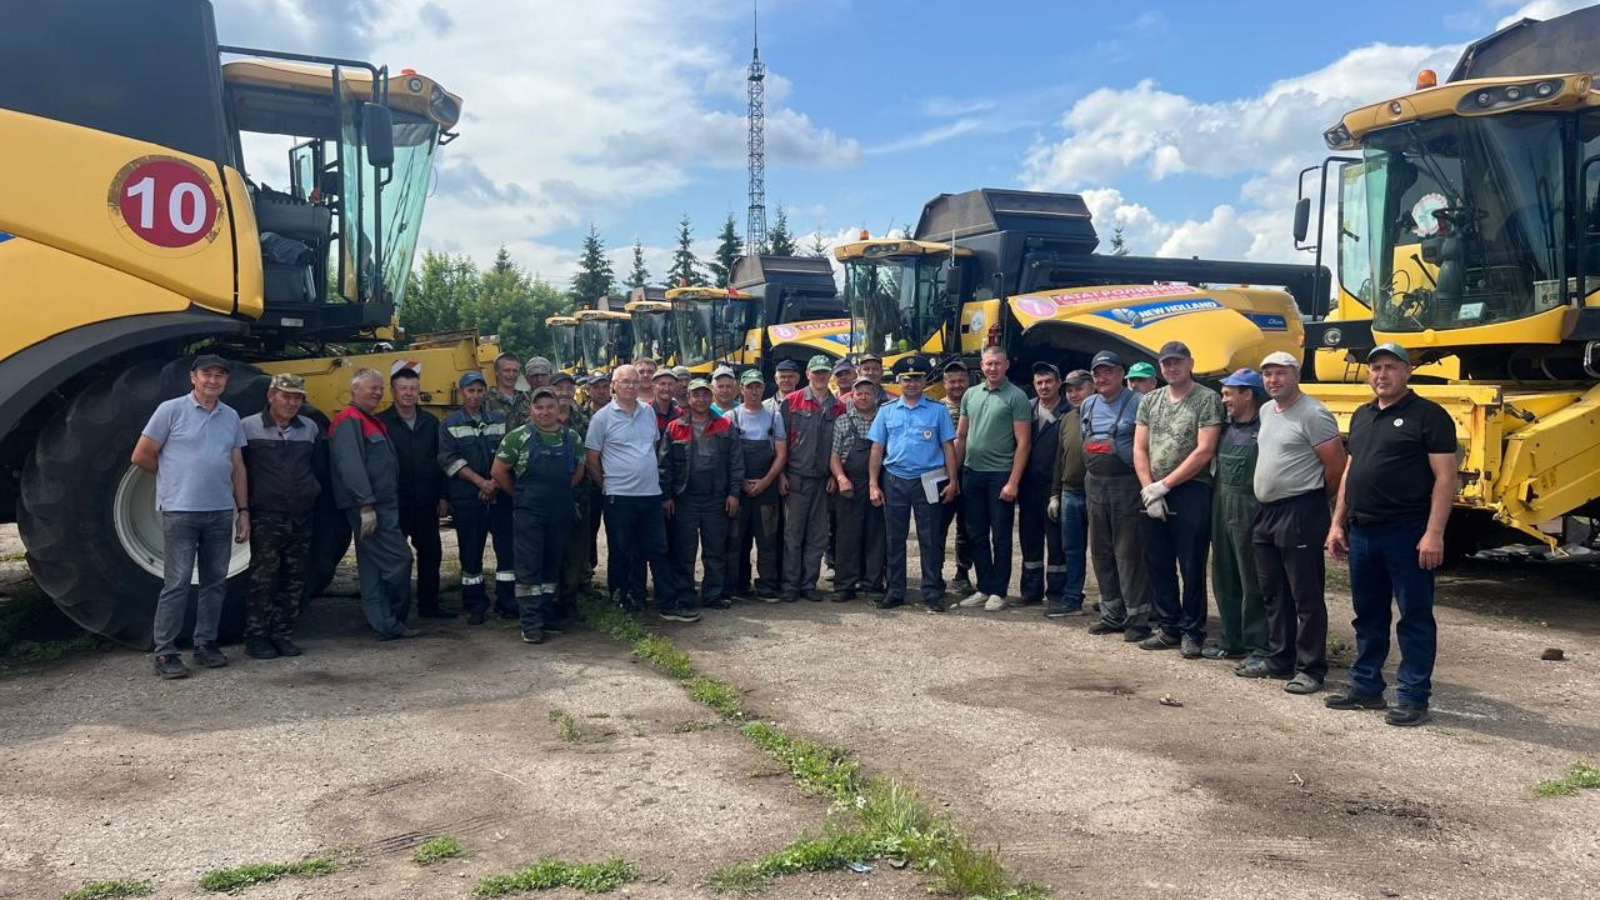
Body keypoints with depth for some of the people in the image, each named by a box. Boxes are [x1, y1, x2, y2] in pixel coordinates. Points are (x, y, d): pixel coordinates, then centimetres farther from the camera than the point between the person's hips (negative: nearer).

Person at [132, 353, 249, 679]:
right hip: (180, 512, -5)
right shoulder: (171, 410, -4)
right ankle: (165, 652, 3)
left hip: (221, 512, 5)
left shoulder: (231, 417, 11)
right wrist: (174, 477, 11)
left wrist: (243, 511, 9)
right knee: (177, 582, -4)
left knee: (215, 581, 9)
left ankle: (206, 643, 20)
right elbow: (141, 456, -1)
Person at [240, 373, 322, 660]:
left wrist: (312, 494, 10)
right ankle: (256, 637, 5)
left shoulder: (310, 429, 9)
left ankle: (283, 634, 16)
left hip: (301, 518, 4)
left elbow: (320, 467, 19)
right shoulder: (248, 427, -3)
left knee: (294, 580, 7)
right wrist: (245, 506, 0)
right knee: (263, 577, -4)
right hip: (265, 518, -4)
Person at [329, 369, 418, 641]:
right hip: (368, 506, -10)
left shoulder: (374, 422, 21)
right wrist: (366, 505, -25)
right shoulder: (349, 422, -10)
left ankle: (385, 625, 14)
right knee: (398, 559, -9)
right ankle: (394, 621, 2)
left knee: (373, 568, 10)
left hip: (383, 506, 10)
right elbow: (350, 466, -20)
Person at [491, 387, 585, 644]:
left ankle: (545, 615, 23)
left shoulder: (572, 438, 5)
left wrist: (560, 492, 10)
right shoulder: (518, 437, -7)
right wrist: (520, 495, 3)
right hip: (529, 514, -4)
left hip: (561, 514, 4)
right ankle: (530, 623, 1)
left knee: (552, 566, 12)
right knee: (529, 568, -2)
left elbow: (578, 470, 18)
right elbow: (498, 471, -2)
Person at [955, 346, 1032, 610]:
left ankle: (998, 592, 12)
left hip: (1000, 475, -5)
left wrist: (1013, 481, -14)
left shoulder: (1016, 397, -6)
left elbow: (1023, 442, -9)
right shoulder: (970, 395, 10)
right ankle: (983, 588, 20)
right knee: (977, 535, 10)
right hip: (971, 473, 5)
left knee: (1000, 537, 3)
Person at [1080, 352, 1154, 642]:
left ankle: (1138, 618, 2)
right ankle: (1112, 615, 21)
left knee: (1129, 552, -5)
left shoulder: (1136, 402, -8)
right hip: (1095, 484, 7)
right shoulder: (1088, 405, 13)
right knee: (1101, 551, 11)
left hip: (1126, 484, -7)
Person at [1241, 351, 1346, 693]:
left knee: (1306, 597, -3)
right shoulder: (1266, 411, 14)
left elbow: (1337, 463, -14)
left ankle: (1311, 669, 3)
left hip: (1300, 514, -9)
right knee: (1273, 595, 15)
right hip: (1266, 512, 9)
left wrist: (1317, 497, -1)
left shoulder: (1313, 414, -13)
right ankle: (1279, 659, 26)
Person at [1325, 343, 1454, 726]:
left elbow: (1445, 478, -11)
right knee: (1368, 615, 14)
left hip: (1406, 534, -7)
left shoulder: (1428, 415, -6)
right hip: (1361, 533, 7)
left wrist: (1434, 533, -18)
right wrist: (1337, 524, 14)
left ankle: (1414, 697, 8)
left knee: (1415, 617, 1)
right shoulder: (1361, 416, 15)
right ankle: (1366, 687, 24)